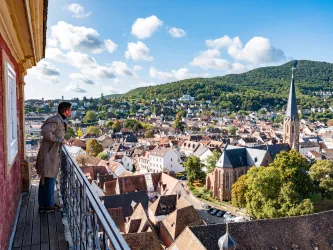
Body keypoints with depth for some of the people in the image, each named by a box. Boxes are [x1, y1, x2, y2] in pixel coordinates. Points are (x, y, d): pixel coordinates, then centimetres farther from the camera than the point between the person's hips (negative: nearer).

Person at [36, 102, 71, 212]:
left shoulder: (60, 121, 12)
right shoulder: (55, 121, -18)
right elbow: (45, 132, -29)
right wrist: (60, 140, -22)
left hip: (52, 154, 10)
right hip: (49, 155, -10)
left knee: (44, 180, 15)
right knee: (49, 179, 2)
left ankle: (43, 205, 25)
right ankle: (49, 205, 15)